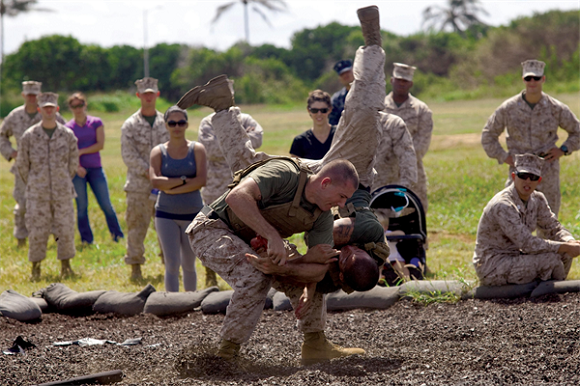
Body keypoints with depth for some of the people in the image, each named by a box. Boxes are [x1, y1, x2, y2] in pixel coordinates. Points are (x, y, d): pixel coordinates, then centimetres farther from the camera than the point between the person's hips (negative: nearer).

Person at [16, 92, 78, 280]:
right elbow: (22, 164, 8)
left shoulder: (68, 135, 1)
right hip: (37, 194, -1)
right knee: (37, 231, -1)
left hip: (62, 194, 1)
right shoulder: (29, 136, -2)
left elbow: (73, 163, 12)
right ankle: (36, 268, 10)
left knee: (65, 229, 2)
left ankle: (65, 265, 15)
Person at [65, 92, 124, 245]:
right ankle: (87, 240, 10)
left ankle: (118, 237, 9)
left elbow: (100, 144, -4)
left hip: (95, 168, 0)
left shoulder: (96, 123, 5)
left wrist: (81, 151, -9)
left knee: (106, 204, -1)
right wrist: (76, 167, -18)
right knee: (82, 206, 2)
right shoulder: (68, 127, 3)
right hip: (77, 170, 0)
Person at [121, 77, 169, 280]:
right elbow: (128, 156, -5)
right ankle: (135, 266, 6)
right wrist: (149, 172, -14)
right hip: (138, 185, -2)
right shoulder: (130, 125, 3)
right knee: (136, 226, -1)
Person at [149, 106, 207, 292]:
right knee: (172, 265, -6)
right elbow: (155, 181, -13)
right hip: (166, 214, 0)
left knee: (189, 265, 11)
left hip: (192, 213, 0)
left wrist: (171, 188, -15)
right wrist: (184, 180, -15)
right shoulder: (158, 151, 2)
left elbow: (201, 180, -13)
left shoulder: (197, 149, 1)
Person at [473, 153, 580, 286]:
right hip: (491, 268, -9)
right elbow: (527, 243, -27)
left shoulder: (537, 199, 2)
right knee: (551, 259, -22)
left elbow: (553, 228, 7)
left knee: (564, 254, -1)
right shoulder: (502, 206, -26)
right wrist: (566, 247, -24)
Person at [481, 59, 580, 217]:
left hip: (548, 171, 0)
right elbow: (488, 135, 10)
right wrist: (503, 157, 1)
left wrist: (563, 150, 1)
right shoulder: (508, 108, -2)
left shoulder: (556, 108, -1)